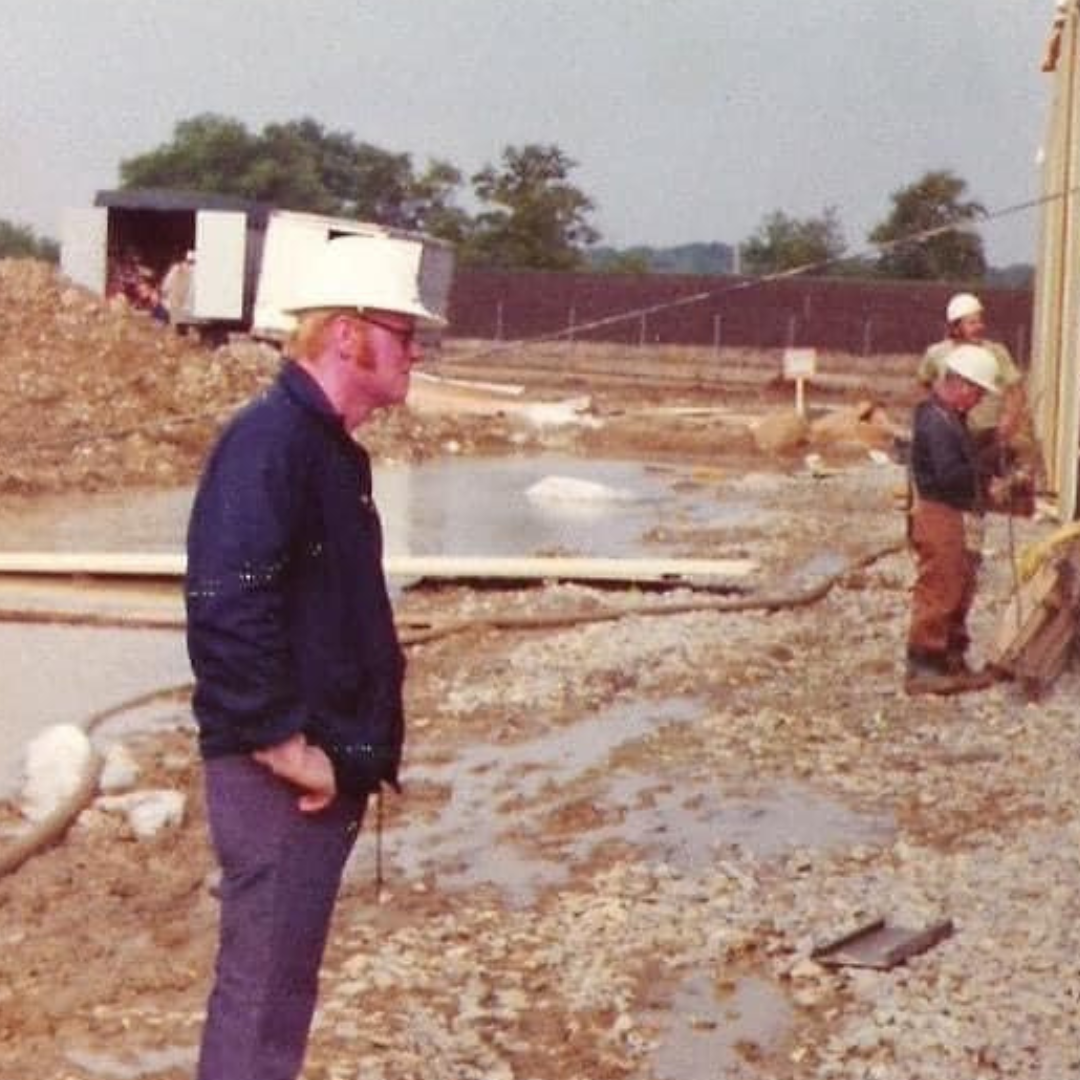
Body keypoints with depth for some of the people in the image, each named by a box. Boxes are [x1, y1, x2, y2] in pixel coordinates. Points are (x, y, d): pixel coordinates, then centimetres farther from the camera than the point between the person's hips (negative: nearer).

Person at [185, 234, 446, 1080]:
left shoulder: (333, 449, 14)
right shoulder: (269, 441, -17)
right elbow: (227, 609, -26)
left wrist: (365, 741, 14)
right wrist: (286, 745, -21)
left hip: (330, 767, 10)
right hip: (280, 774, -10)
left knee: (285, 978, 18)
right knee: (262, 986, -3)